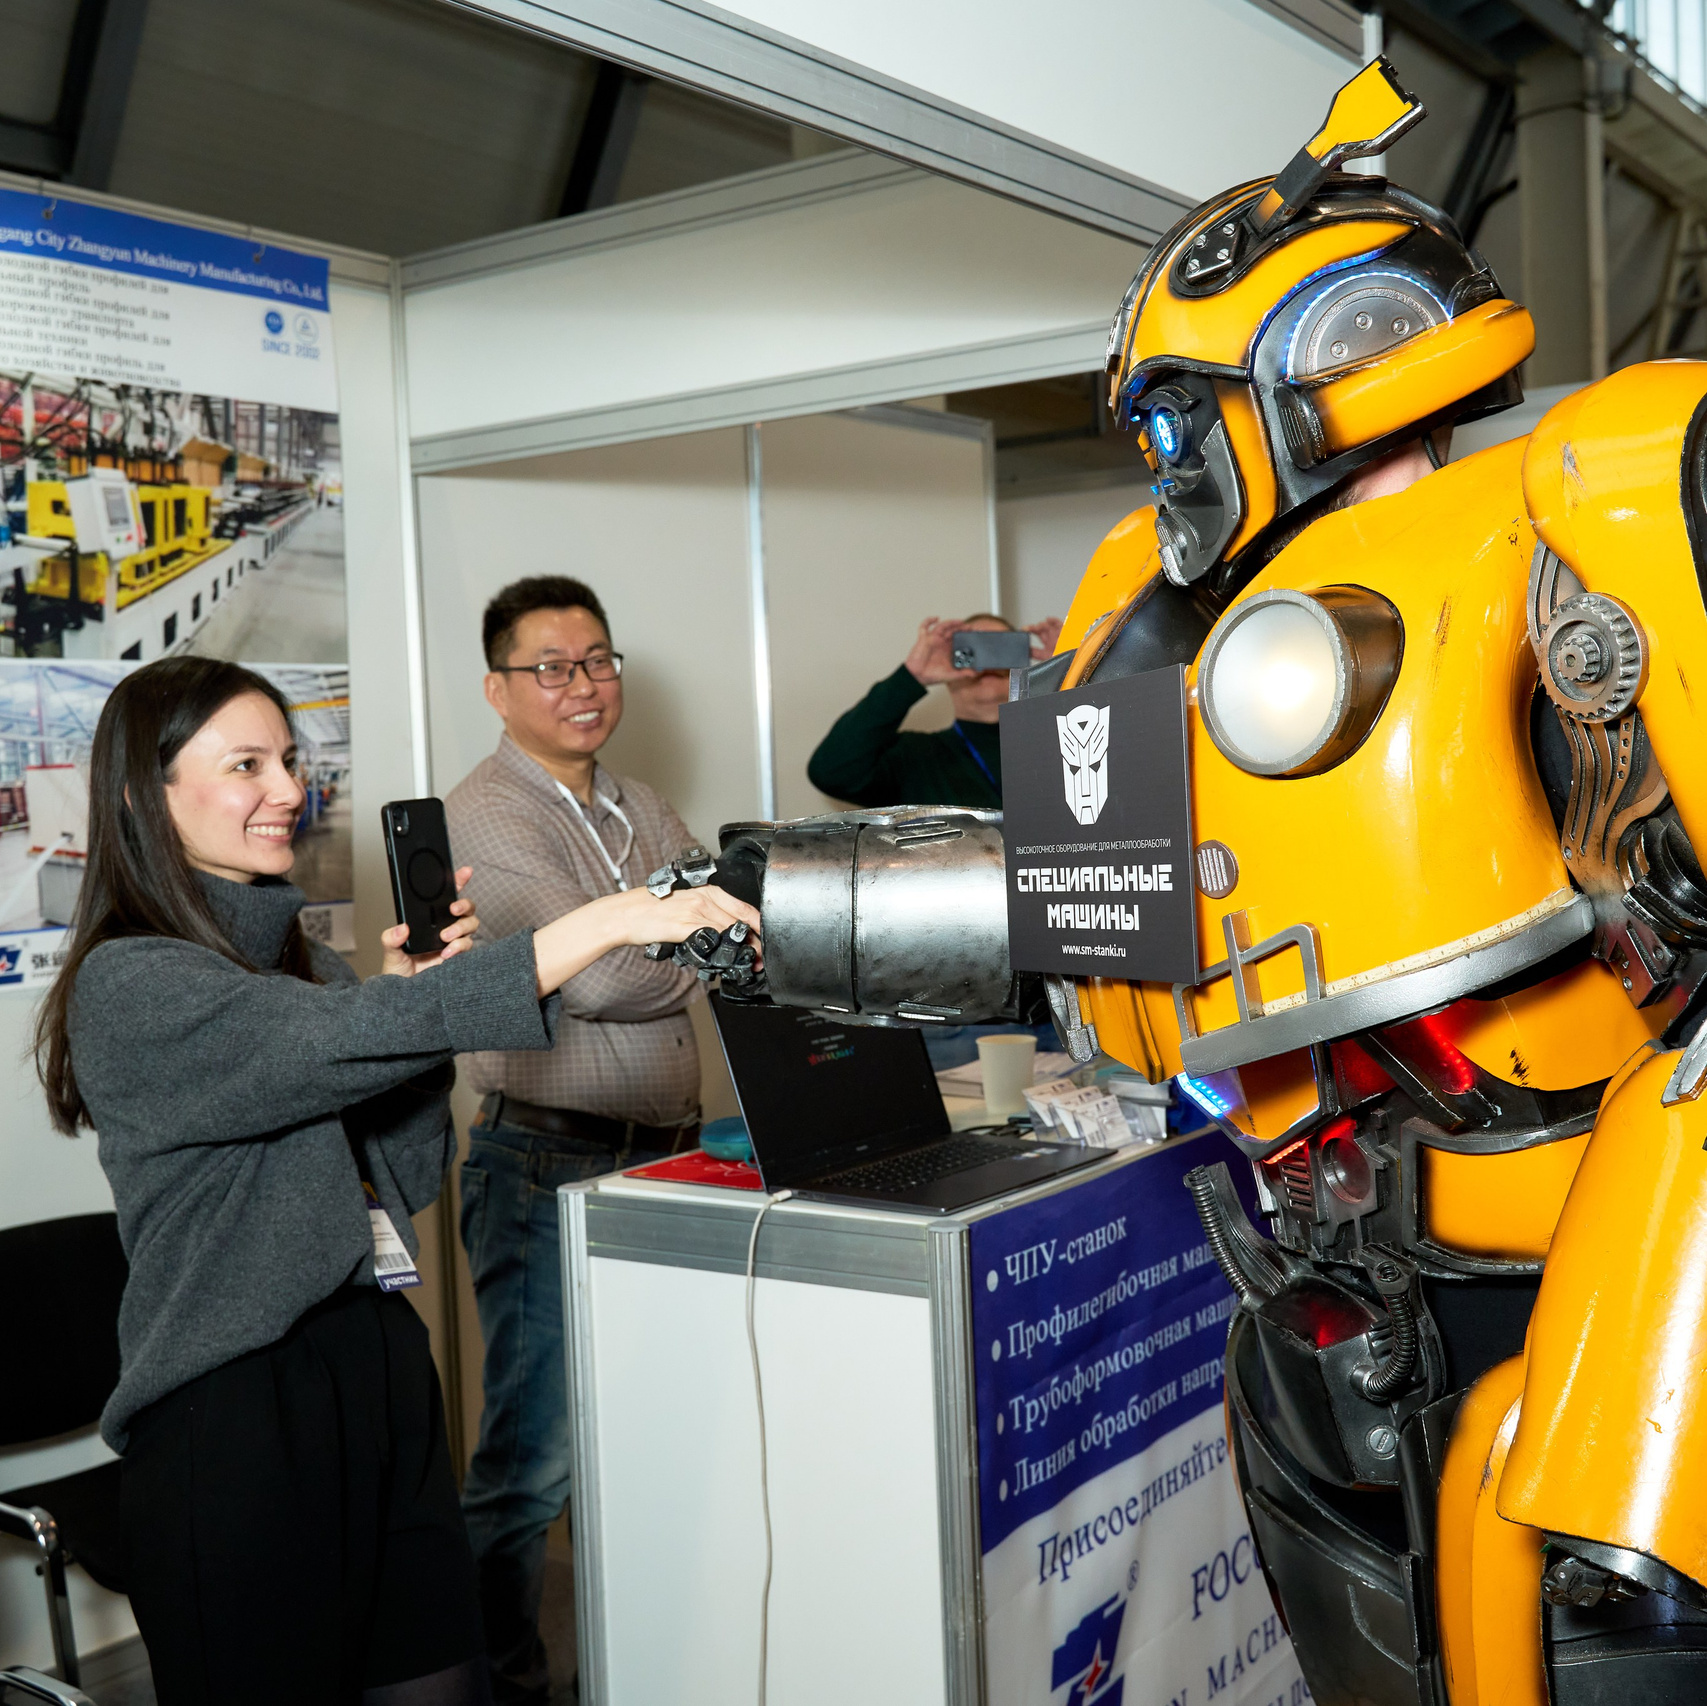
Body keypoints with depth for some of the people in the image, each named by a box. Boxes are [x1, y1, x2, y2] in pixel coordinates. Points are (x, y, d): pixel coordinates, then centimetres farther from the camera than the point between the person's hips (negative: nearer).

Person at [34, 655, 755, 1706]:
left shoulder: (291, 956, 14)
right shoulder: (131, 985, -12)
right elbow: (347, 1040, -29)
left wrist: (412, 997, -2)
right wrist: (607, 921, -32)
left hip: (382, 1371, 7)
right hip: (238, 1411, -7)